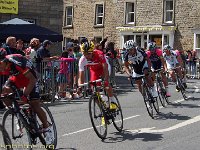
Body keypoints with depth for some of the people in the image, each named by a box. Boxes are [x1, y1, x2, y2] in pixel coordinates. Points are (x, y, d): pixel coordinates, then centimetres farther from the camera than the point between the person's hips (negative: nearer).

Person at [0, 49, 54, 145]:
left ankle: (47, 129, 6)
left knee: (35, 104, -11)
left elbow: (32, 79, -37)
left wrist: (25, 95, -42)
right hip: (15, 77, 6)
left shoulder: (16, 62, -38)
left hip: (29, 77, -6)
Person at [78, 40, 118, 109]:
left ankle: (113, 101, -7)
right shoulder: (82, 60, -29)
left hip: (102, 68, -3)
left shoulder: (99, 54, -38)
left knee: (105, 83, -27)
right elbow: (81, 76, -26)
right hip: (94, 70, 3)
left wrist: (105, 80, -52)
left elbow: (105, 68, -39)